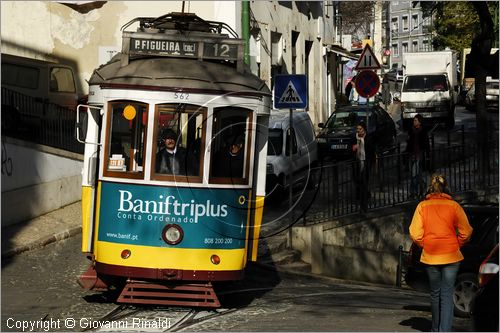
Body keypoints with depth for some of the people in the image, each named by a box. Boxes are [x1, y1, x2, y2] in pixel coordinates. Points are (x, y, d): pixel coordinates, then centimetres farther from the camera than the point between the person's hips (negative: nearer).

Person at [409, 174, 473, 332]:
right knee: (447, 295, -1)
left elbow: (415, 233, -7)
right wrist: (457, 245, 9)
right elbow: (466, 232, -7)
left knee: (435, 294, 16)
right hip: (451, 255, -1)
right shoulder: (454, 206, -4)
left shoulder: (422, 206, -2)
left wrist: (425, 246, 10)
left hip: (430, 256, 2)